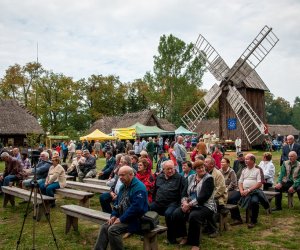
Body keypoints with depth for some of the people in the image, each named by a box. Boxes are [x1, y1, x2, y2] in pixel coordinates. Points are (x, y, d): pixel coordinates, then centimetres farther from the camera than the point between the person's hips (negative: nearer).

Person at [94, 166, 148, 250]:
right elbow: (117, 202, 19)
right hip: (122, 217, 9)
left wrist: (121, 219, -22)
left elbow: (136, 208, -28)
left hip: (134, 220, -9)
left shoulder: (139, 188, -20)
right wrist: (114, 215, 2)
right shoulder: (124, 186, 11)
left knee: (112, 230, -24)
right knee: (104, 227, -4)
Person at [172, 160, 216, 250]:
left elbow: (203, 197, -18)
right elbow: (185, 192, 6)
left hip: (205, 206, -5)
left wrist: (190, 204, -22)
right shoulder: (191, 178, 12)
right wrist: (184, 202, -15)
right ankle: (184, 236, 4)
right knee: (176, 213, -19)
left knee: (193, 216, -35)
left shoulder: (209, 179, -7)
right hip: (190, 205, 6)